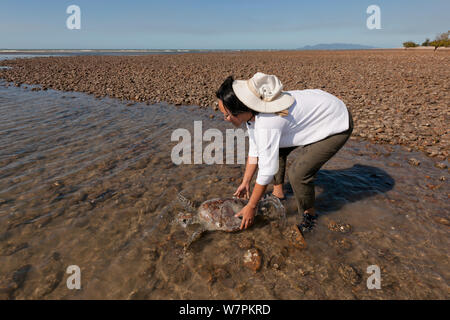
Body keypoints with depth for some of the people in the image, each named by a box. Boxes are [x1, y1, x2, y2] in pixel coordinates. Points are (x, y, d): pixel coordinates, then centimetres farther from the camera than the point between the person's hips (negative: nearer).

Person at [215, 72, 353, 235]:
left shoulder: (267, 123, -37)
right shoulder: (251, 114, -9)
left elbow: (267, 170, -29)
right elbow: (254, 151, 2)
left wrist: (251, 206, -18)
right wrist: (245, 182, 9)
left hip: (337, 123, -9)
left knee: (298, 173, -20)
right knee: (276, 150, 13)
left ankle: (309, 215, 7)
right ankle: (278, 192, 29)